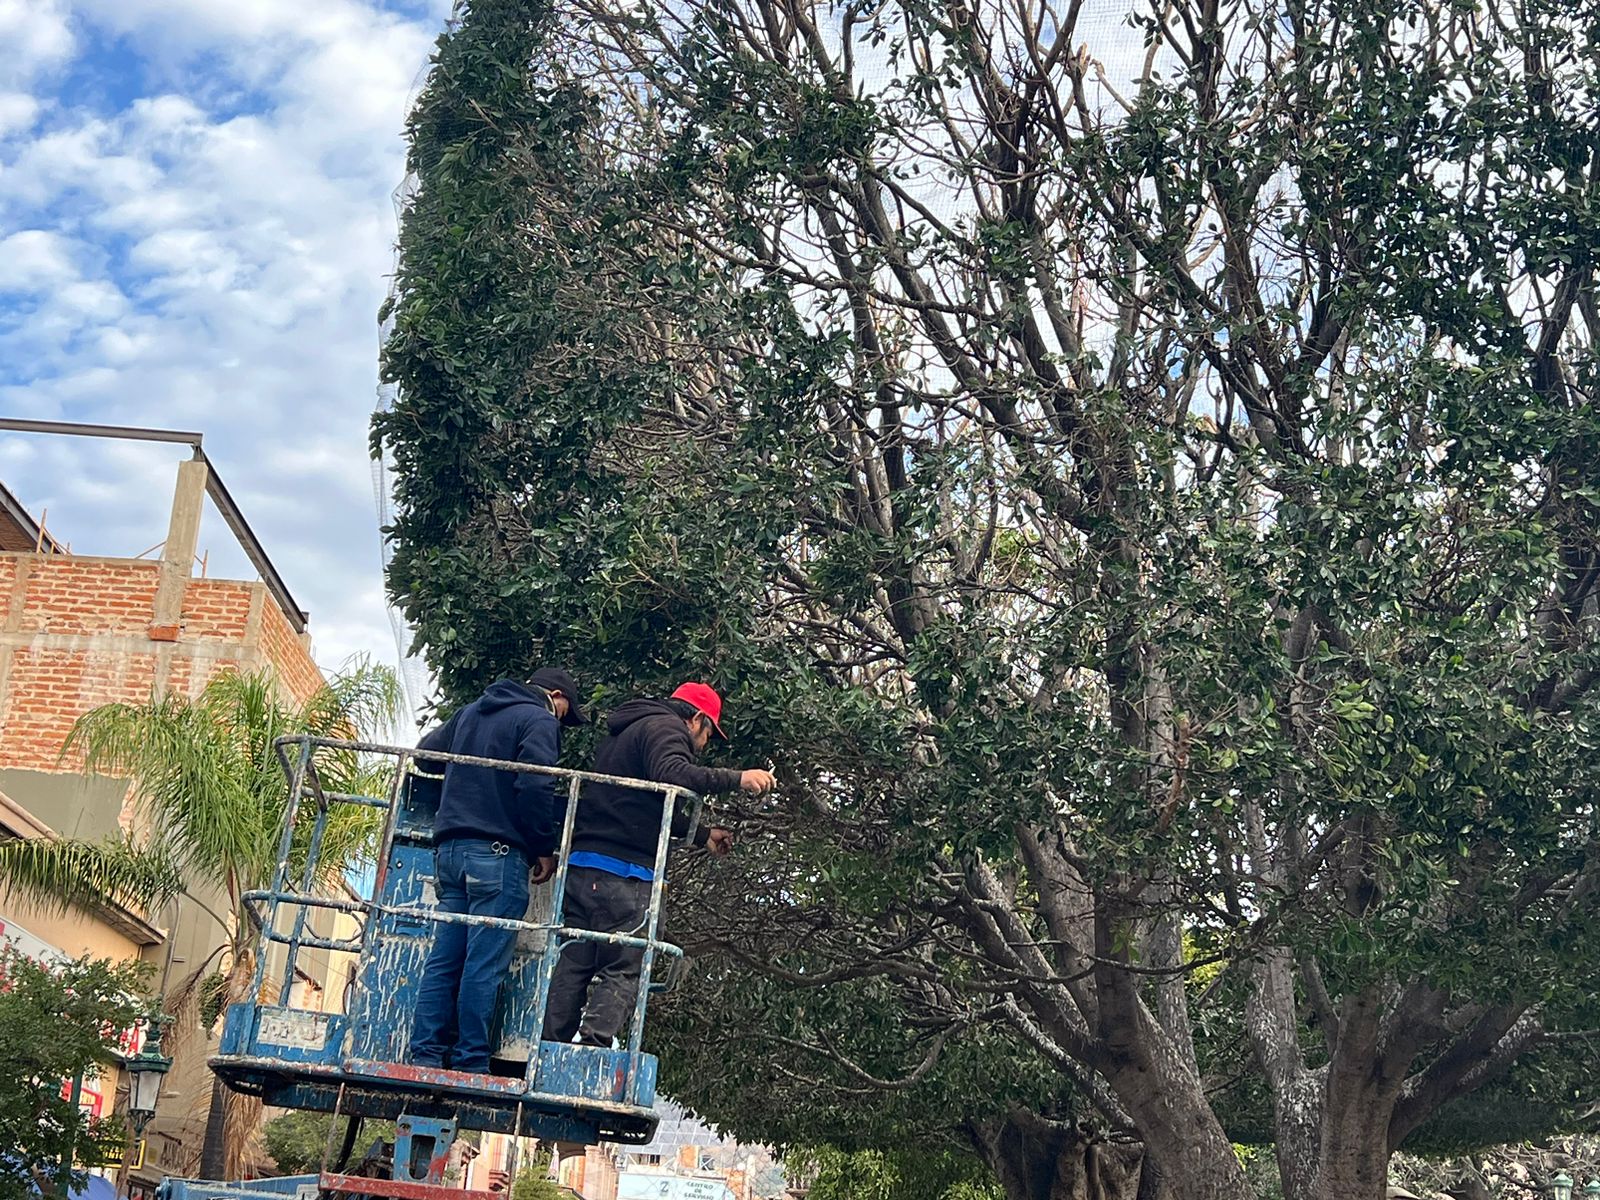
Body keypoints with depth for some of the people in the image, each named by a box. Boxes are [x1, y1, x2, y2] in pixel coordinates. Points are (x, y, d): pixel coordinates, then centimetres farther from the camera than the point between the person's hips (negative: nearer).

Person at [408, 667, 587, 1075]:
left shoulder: (470, 712, 21)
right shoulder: (540, 721, -3)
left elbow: (425, 752, 28)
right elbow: (535, 787, -15)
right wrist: (544, 849, -6)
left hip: (449, 847, 7)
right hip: (497, 853, -7)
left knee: (443, 959, 7)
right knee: (485, 964, -5)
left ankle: (426, 1055, 4)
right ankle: (470, 1064, -5)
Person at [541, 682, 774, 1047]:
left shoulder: (623, 733, 30)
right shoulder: (666, 726, -1)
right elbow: (671, 775, -22)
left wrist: (702, 834, 40)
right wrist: (736, 778, -17)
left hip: (581, 864, 9)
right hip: (621, 871, -9)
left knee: (573, 964, 8)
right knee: (622, 969, -8)